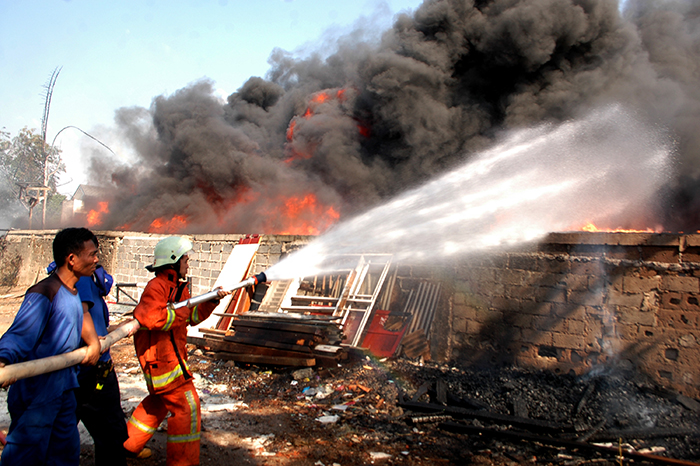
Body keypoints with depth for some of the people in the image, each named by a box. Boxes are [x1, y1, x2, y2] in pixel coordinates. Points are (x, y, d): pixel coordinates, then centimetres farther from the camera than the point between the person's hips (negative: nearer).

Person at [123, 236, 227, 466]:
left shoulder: (178, 287, 14)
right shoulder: (156, 287, -19)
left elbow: (193, 316, 17)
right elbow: (151, 318, -35)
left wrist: (212, 301, 4)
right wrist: (180, 313, -22)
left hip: (170, 354, 11)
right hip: (160, 357, -11)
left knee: (161, 400, 25)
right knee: (186, 404, -7)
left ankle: (128, 442, 41)